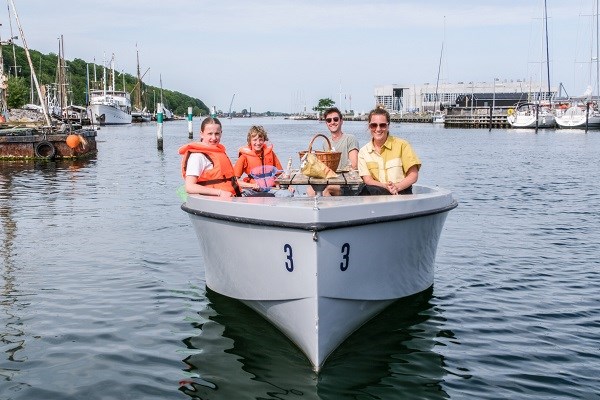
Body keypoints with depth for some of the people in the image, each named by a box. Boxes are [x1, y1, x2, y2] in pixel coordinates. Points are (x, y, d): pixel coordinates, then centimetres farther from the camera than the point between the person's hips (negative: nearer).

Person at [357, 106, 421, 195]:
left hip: (401, 193, -3)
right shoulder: (363, 151, 12)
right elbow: (367, 180, 1)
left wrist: (396, 187, -17)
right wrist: (386, 187, -20)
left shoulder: (401, 145, 5)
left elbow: (413, 175, 2)